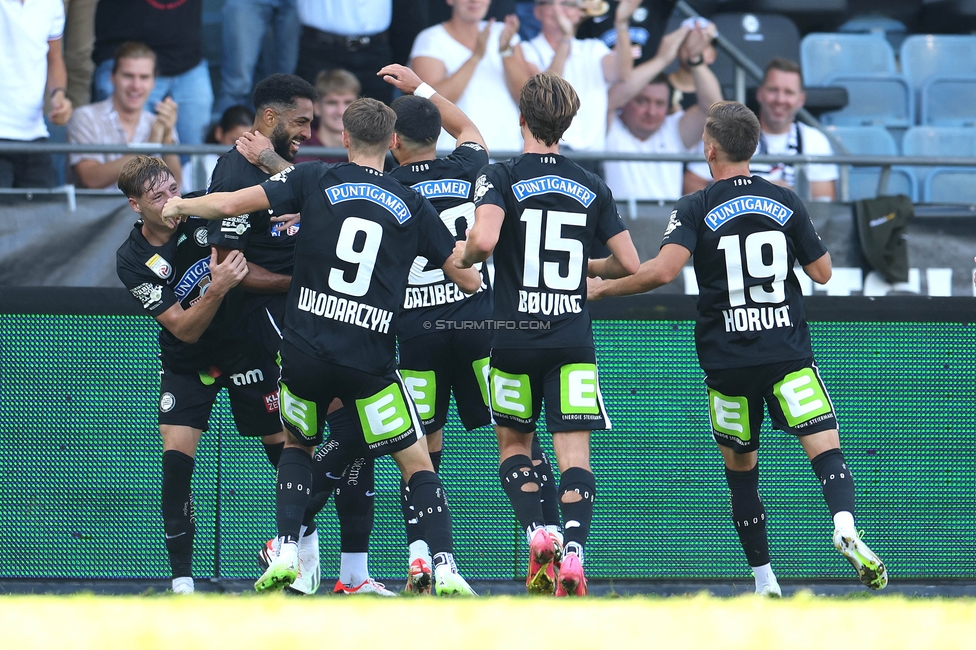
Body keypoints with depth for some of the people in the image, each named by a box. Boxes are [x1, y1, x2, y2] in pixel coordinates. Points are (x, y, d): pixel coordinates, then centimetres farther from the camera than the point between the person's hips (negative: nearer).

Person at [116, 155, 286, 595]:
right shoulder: (133, 262, -18)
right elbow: (184, 329, -22)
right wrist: (216, 290, -38)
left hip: (245, 346, 1)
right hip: (186, 364, -1)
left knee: (284, 445, 2)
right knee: (176, 457, -15)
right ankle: (181, 578, -9)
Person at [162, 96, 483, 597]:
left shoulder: (315, 180, 2)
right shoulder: (412, 206, 5)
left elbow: (229, 204, -3)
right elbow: (469, 279, 10)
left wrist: (180, 205, 17)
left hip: (305, 349, 1)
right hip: (368, 360, -1)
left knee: (297, 444, 25)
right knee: (416, 461, 8)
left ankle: (286, 553, 10)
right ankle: (445, 570, -6)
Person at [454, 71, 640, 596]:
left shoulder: (500, 178, -4)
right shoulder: (592, 188, 7)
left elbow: (485, 238, -22)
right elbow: (629, 263, 8)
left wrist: (463, 255, 1)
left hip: (515, 337, -1)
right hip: (573, 341, 1)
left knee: (513, 446, 16)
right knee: (574, 455, -2)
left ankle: (538, 536, -6)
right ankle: (573, 556, -21)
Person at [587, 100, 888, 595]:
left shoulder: (697, 209, -3)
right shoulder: (786, 203, 5)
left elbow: (663, 270, -18)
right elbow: (822, 272, 11)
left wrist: (605, 288, -4)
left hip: (727, 362, 0)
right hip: (789, 356, 1)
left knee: (740, 467, 14)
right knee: (824, 445, -8)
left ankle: (764, 580, 14)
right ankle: (845, 526, -38)